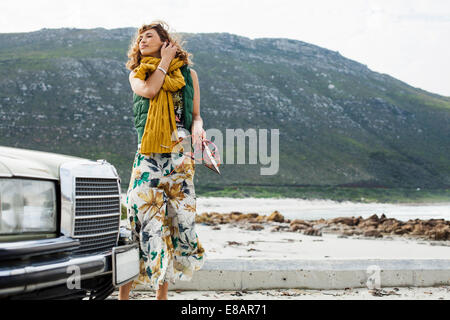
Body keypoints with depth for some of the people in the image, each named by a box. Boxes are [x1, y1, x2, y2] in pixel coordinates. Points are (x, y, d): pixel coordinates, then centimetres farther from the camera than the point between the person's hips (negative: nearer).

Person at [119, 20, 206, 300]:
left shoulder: (188, 73, 16)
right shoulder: (137, 74, 15)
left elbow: (196, 114, 15)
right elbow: (148, 90, -8)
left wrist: (198, 128, -6)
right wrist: (165, 61, 2)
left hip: (181, 155, 1)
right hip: (148, 154, -1)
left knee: (181, 218, -2)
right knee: (143, 217, -10)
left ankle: (162, 293, 10)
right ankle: (124, 292, -3)